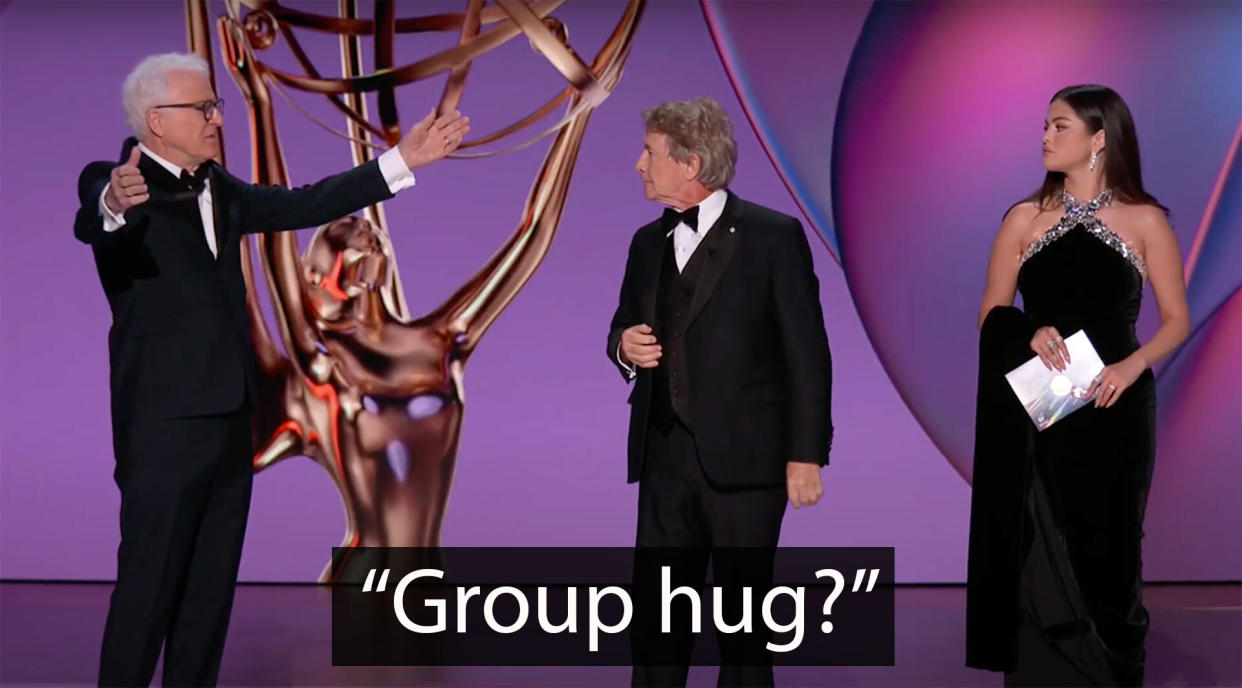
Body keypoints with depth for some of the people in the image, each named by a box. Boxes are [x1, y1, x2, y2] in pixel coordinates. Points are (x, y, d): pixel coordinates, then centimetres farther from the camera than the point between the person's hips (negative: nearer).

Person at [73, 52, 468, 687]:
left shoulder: (220, 191, 14)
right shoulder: (112, 182, -9)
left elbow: (302, 206, 16)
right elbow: (90, 223, -30)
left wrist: (401, 160, 13)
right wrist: (114, 206, -55)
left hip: (228, 418, 8)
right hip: (162, 420, -8)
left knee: (212, 585, 13)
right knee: (148, 585, -5)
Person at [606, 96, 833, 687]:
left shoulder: (773, 237, -6)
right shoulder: (649, 242, 12)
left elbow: (806, 352, -8)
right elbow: (624, 329, 23)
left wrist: (807, 454, -12)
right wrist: (624, 347, -2)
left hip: (742, 457, -5)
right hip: (664, 455, 5)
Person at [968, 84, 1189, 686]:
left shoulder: (1144, 221, 1)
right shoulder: (1025, 219, 6)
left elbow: (1176, 319, 1)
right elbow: (990, 316, 6)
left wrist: (1131, 367, -16)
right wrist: (1032, 333, -15)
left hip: (1114, 411, -1)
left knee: (1106, 553, 4)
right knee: (1039, 563, -1)